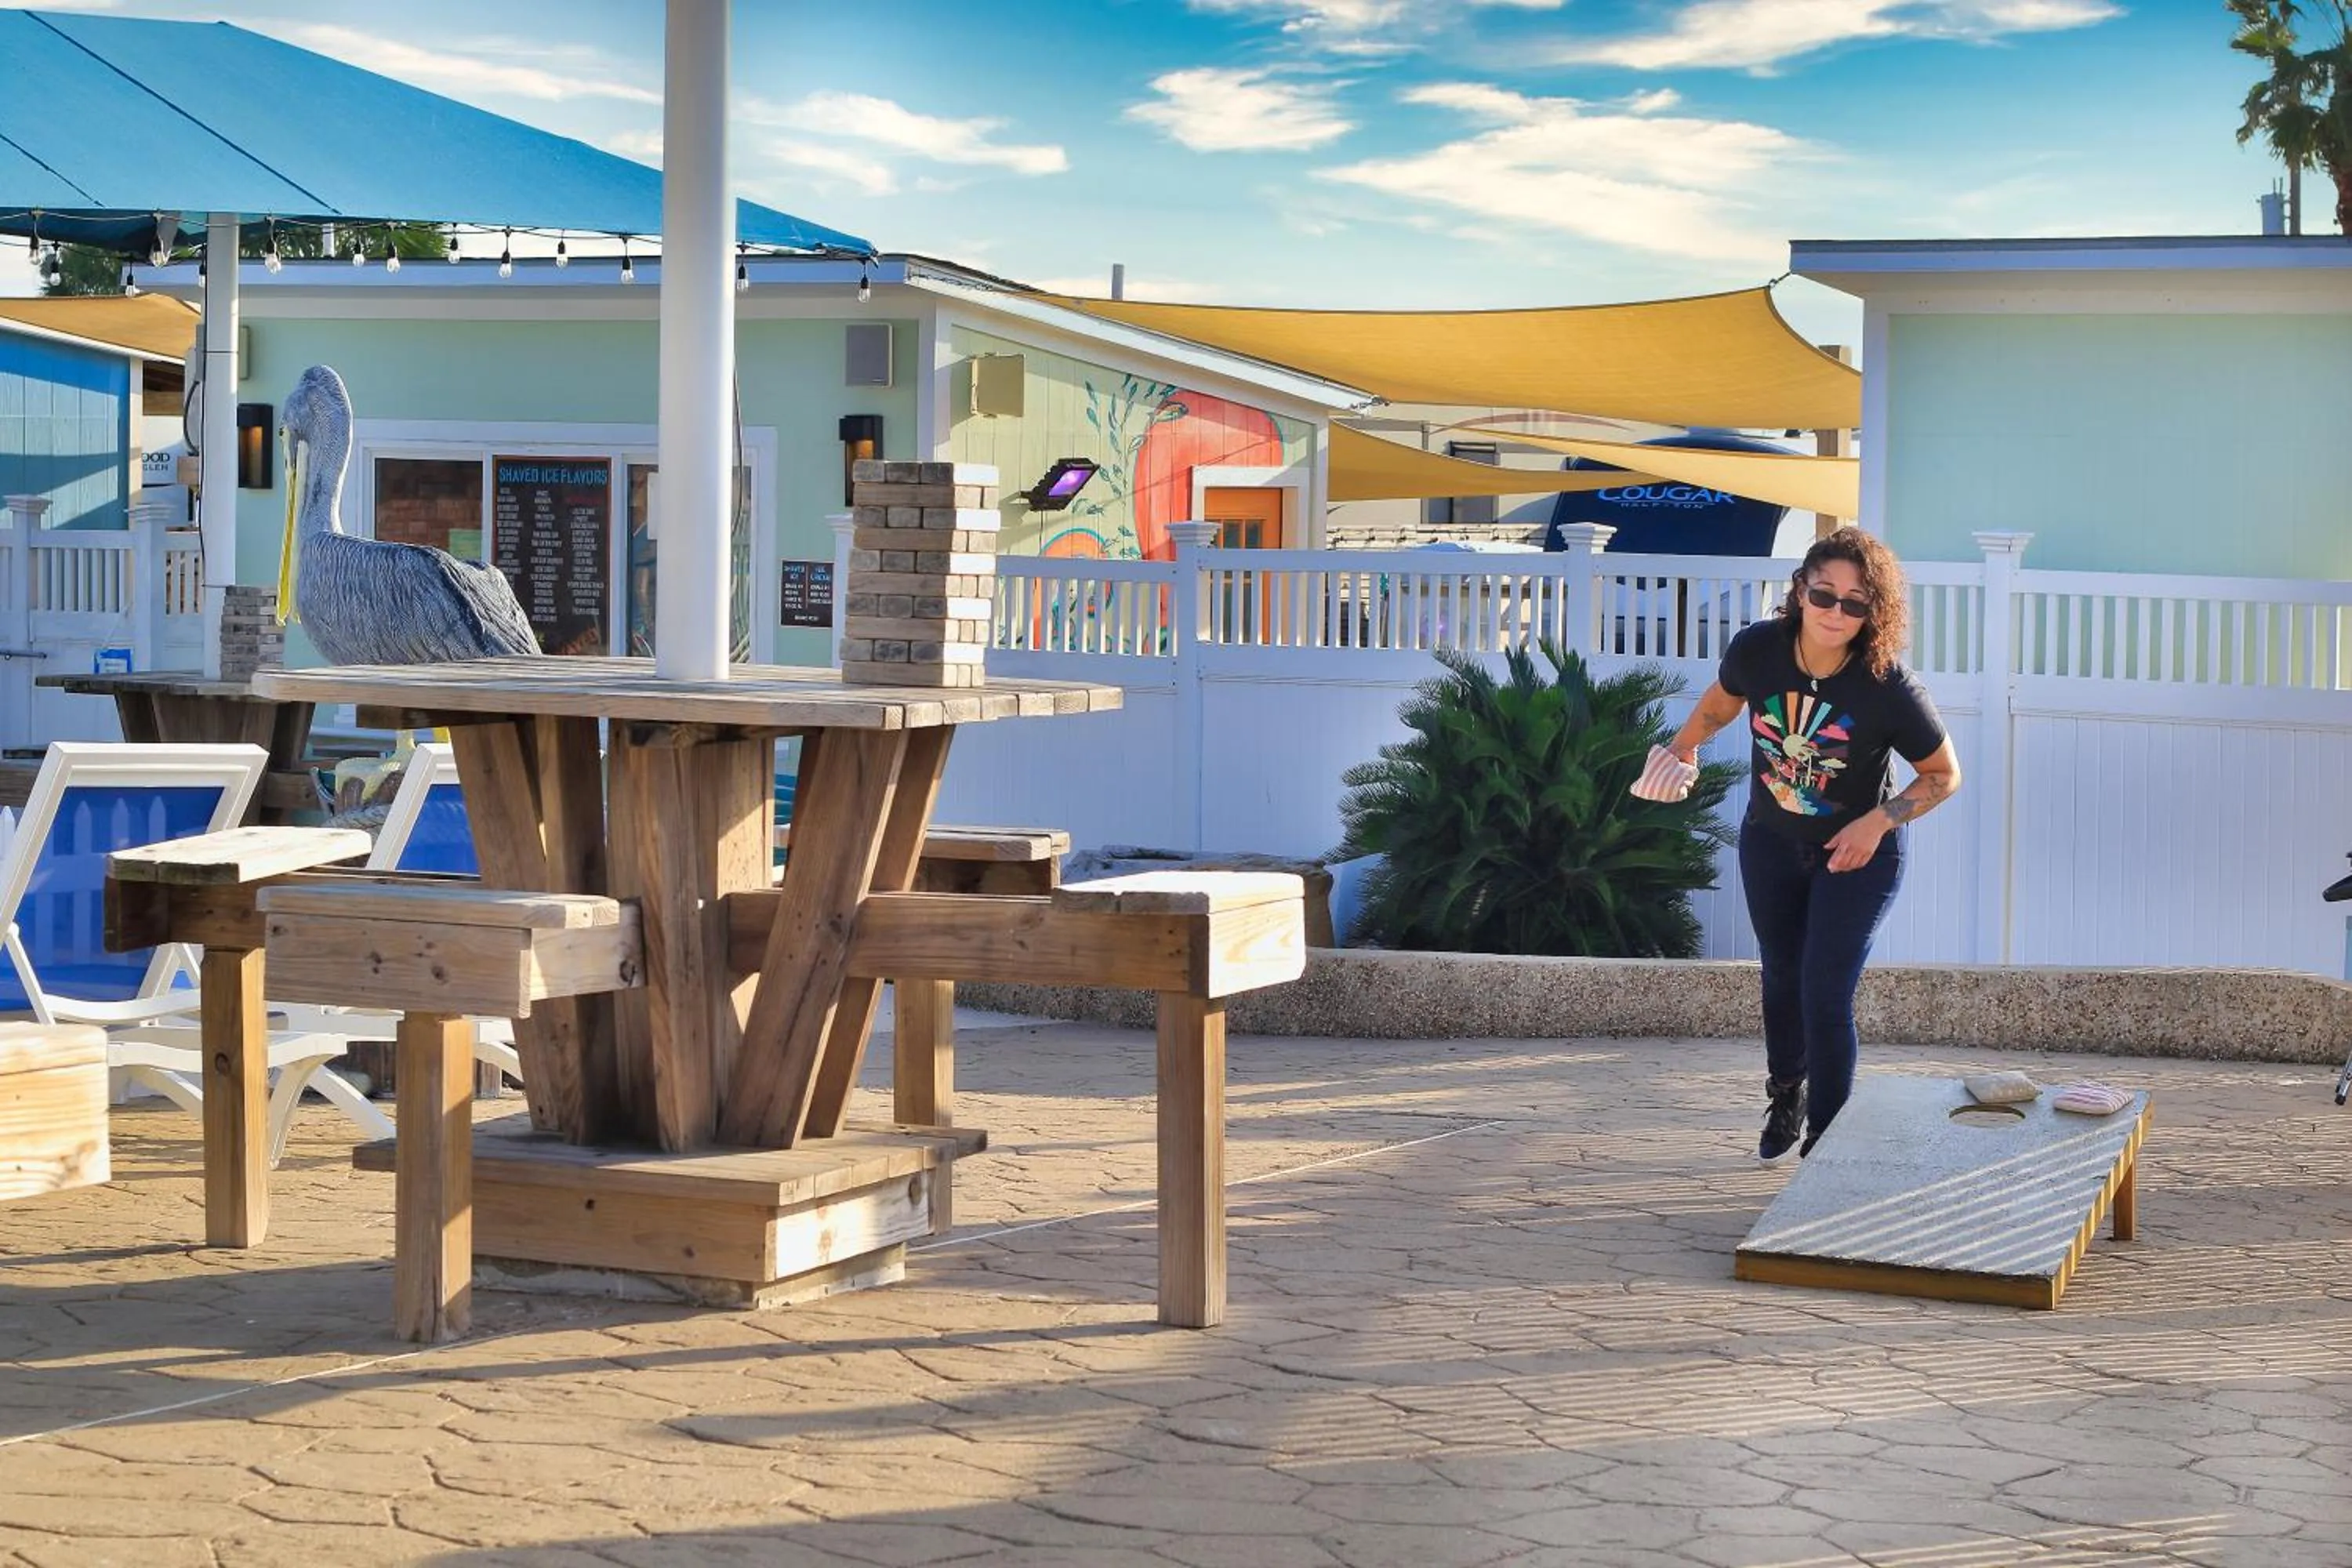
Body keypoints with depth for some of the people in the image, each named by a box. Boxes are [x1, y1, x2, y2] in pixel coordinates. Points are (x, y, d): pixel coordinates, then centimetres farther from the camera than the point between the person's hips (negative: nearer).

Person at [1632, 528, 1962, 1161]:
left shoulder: (1888, 687, -30)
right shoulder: (1758, 649, -23)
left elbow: (1944, 775, -15)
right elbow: (1721, 700, 4)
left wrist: (1877, 822, -25)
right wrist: (1681, 751, 7)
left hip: (1856, 855, -4)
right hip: (1770, 842, 4)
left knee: (1825, 996, -11)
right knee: (1782, 976, 23)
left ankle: (1824, 1146, 3)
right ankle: (1786, 1094, 50)